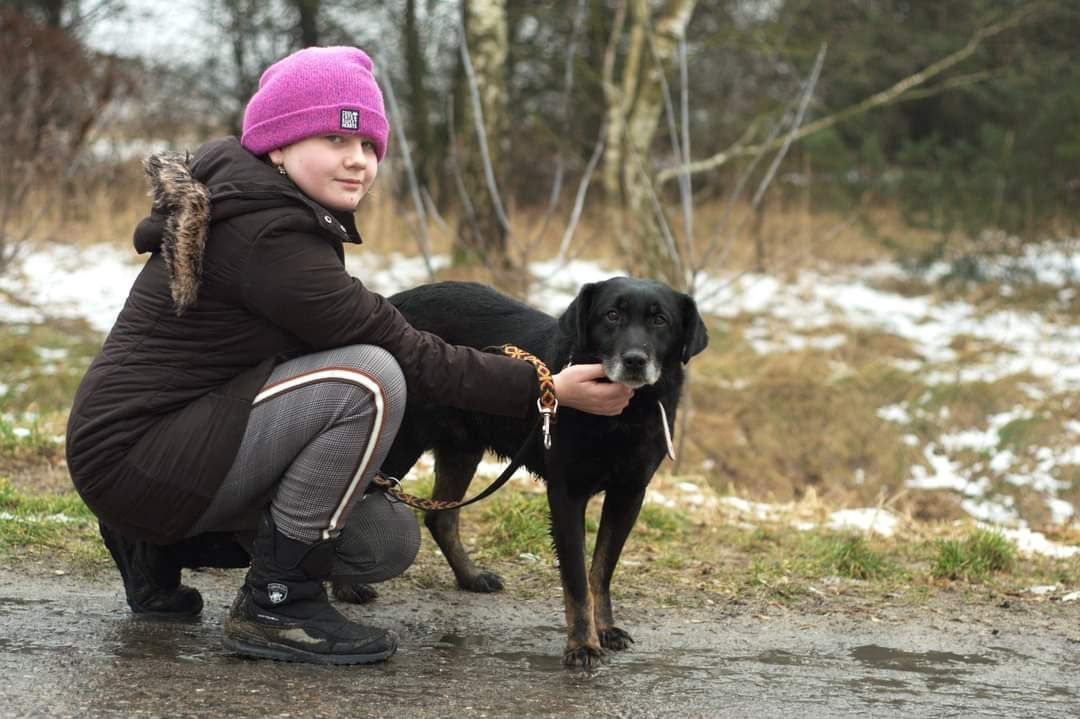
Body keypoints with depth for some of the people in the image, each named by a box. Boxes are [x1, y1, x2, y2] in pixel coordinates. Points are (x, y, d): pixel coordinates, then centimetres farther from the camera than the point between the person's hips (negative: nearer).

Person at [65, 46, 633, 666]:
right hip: (136, 457, -10)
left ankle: (163, 548, 15)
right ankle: (275, 606, -14)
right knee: (368, 380, -25)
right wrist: (543, 388, -18)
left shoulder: (257, 204, 9)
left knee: (390, 542, 8)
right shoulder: (265, 237, -21)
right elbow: (405, 354, -20)